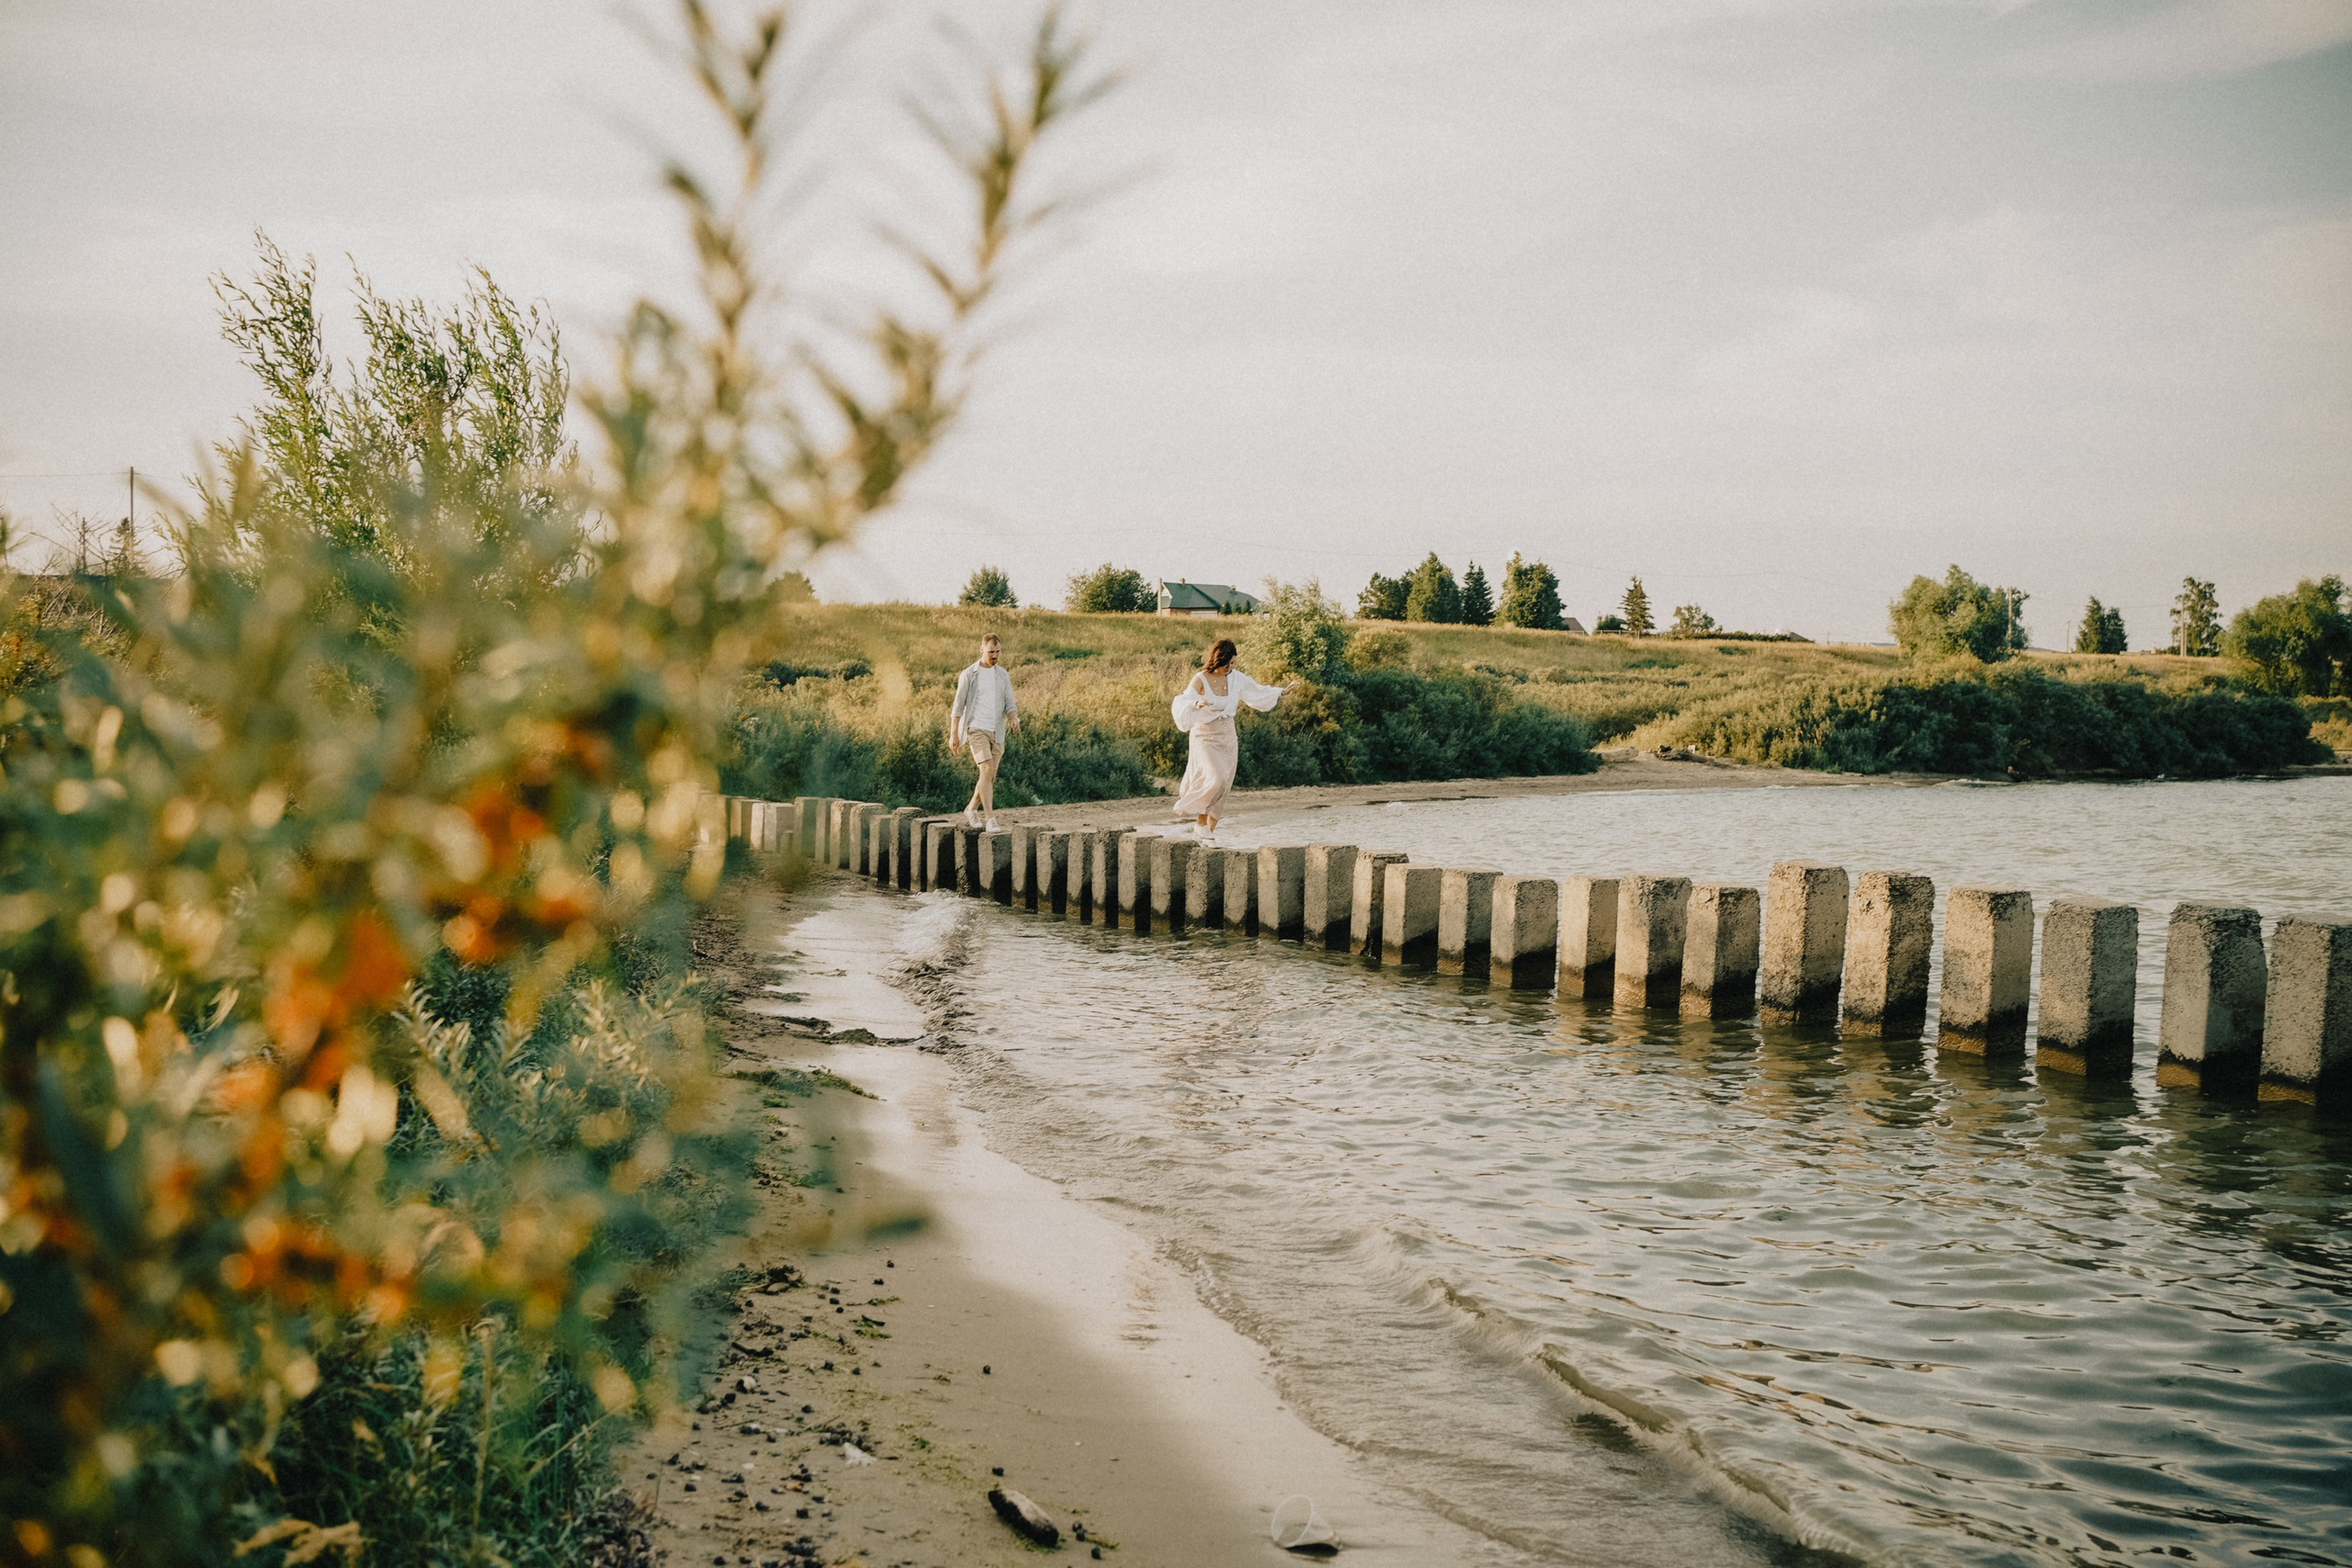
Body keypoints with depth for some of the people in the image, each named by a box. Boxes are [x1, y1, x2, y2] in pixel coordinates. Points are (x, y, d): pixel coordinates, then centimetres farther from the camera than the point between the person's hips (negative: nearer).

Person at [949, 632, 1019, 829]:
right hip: (976, 729, -5)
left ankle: (972, 809, 31)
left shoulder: (1003, 675, 10)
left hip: (997, 731, 5)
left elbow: (1009, 703, 9)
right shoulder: (969, 674, -3)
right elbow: (958, 706, -1)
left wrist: (1015, 717, -13)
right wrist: (953, 734, -5)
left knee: (990, 776, 9)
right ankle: (990, 818, -21)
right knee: (986, 770, -19)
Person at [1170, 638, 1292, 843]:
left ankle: (1210, 830, 14)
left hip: (1228, 738, 5)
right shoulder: (1200, 681, -15)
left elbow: (1257, 692, 18)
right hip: (1205, 739, -5)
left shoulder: (1235, 678, 0)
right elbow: (1181, 706, -24)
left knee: (1222, 788, 5)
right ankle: (1200, 823, -6)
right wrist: (1197, 704, -43)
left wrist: (1281, 691, 25)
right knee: (1215, 779, -23)